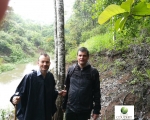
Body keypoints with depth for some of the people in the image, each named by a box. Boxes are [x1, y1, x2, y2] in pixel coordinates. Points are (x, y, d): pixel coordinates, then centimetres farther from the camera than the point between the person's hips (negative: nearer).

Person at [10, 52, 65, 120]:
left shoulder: (50, 76, -1)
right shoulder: (30, 77, -17)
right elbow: (19, 91, -16)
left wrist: (58, 93, 0)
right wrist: (14, 98, -35)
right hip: (31, 114, -5)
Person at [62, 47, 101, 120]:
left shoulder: (93, 72, -5)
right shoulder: (71, 70, 1)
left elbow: (97, 92, -4)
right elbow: (66, 88, 6)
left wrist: (96, 110, -5)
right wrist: (64, 105, 9)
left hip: (85, 111, -2)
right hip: (70, 109, 2)